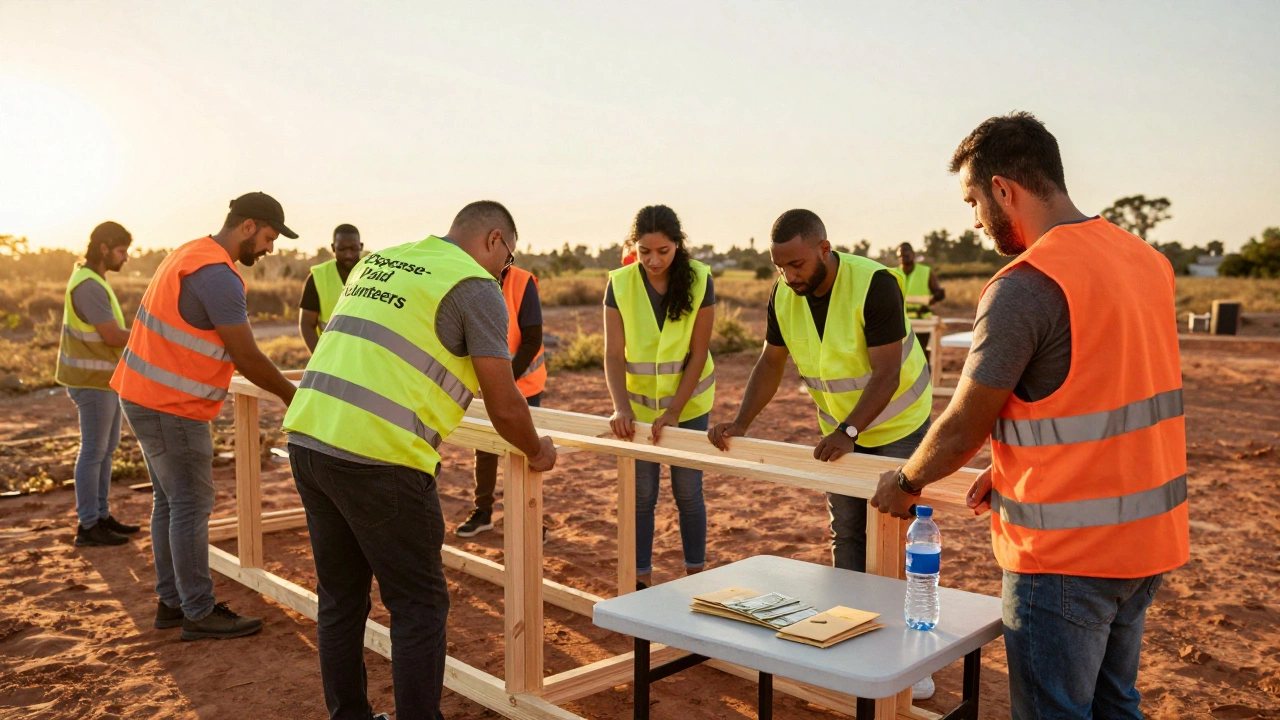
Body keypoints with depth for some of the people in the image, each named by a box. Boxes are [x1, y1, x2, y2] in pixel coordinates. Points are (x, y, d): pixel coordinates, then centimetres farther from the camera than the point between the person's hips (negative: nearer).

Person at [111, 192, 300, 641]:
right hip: (171, 407, -10)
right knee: (191, 506, -3)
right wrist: (292, 397, -6)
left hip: (146, 396, 10)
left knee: (170, 501, 15)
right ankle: (199, 613, 6)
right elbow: (246, 357, -19)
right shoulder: (218, 275, -20)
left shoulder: (192, 254, 12)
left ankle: (172, 601, 24)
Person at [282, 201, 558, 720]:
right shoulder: (476, 286, -3)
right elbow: (503, 405, -4)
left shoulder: (376, 262, 19)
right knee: (419, 606, 7)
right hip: (375, 457, -8)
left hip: (307, 438, 8)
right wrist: (536, 452, 15)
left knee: (340, 598, 19)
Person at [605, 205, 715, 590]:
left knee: (688, 492, 7)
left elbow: (698, 354, -13)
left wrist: (673, 412, -18)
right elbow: (613, 354, -14)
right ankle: (641, 579, 19)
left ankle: (695, 574, 22)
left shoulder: (700, 280, -14)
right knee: (641, 494, 6)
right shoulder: (619, 284, -12)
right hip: (640, 403, 1)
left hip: (689, 402, -1)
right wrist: (621, 407, -28)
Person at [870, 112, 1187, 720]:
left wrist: (905, 482, 5)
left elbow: (961, 430, -14)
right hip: (1150, 538, 9)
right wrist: (1012, 469, 16)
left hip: (1068, 554, -8)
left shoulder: (1024, 287, -21)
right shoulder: (1144, 259, 6)